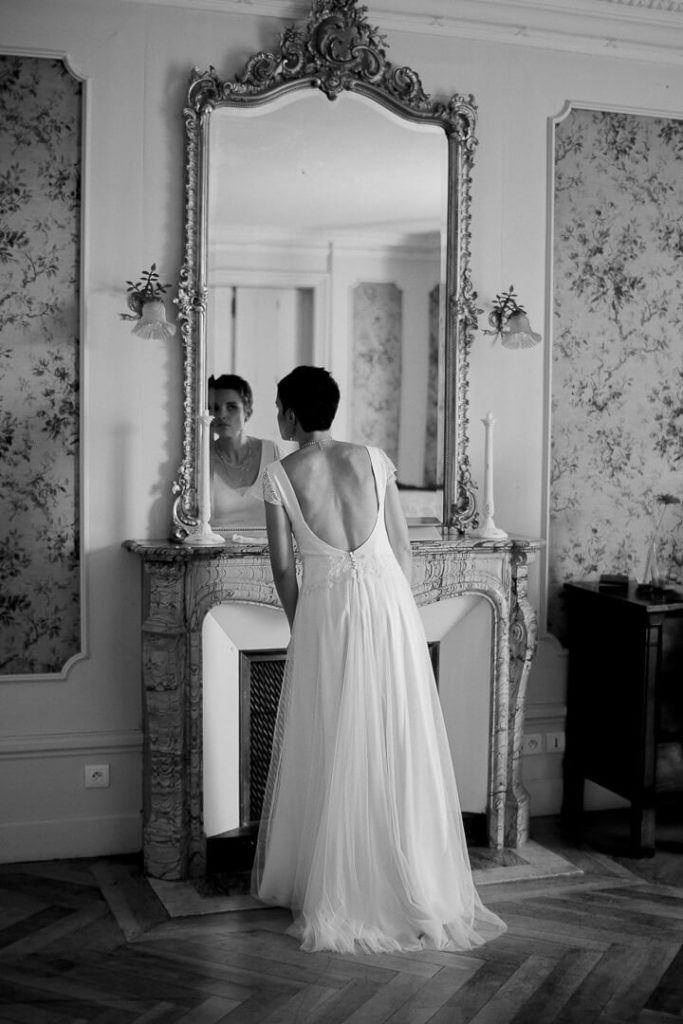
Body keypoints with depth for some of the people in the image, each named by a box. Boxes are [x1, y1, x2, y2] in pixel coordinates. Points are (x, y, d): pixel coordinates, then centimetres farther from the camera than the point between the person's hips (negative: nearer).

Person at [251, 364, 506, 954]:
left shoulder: (280, 476, 0)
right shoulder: (373, 459, 6)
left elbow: (283, 567, 1)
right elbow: (403, 548, 7)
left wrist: (301, 626, 14)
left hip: (326, 608, -2)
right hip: (388, 601, 2)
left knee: (329, 753, 8)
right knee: (399, 749, 8)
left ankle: (334, 892, 16)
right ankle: (414, 888, 14)